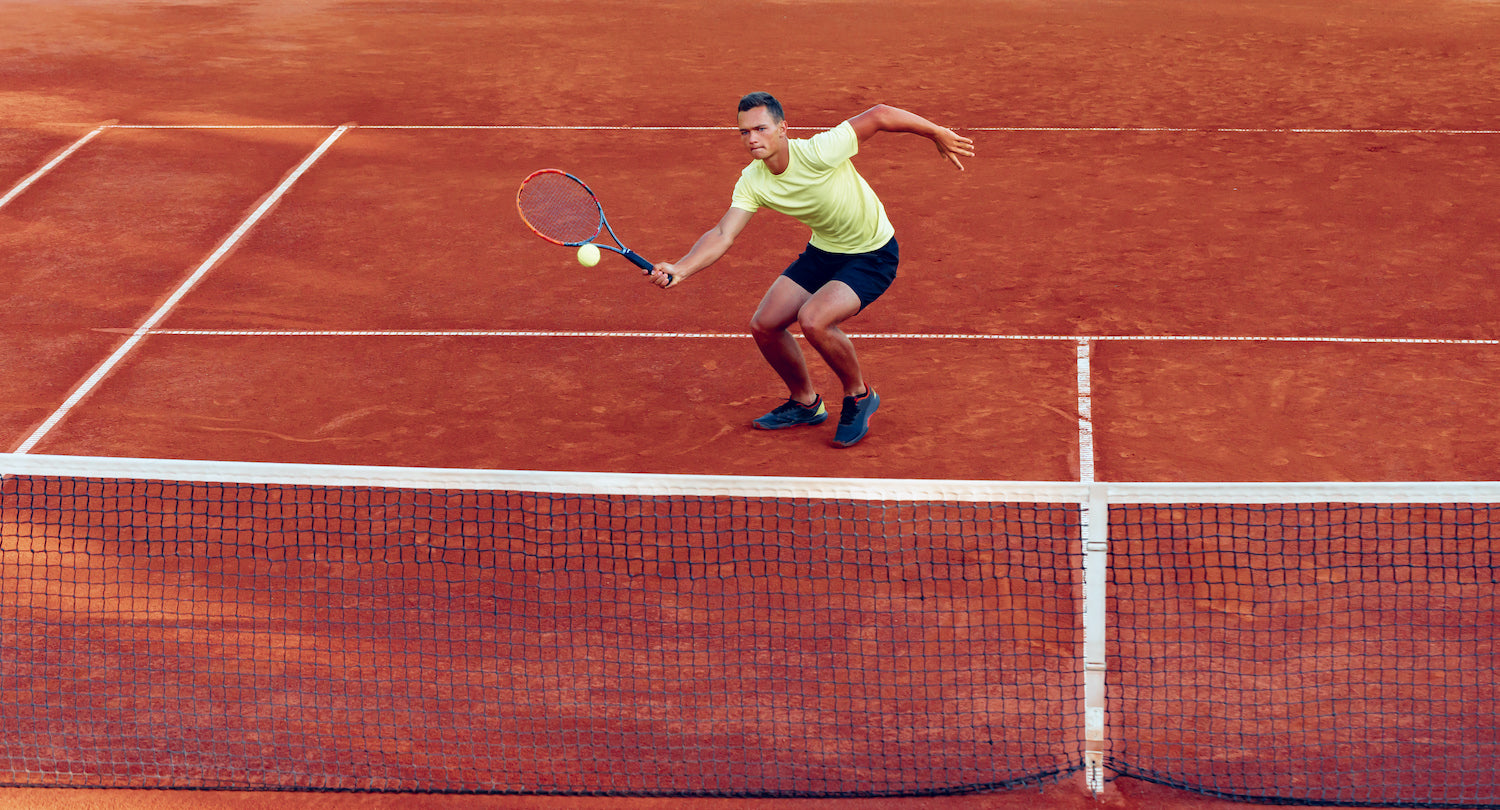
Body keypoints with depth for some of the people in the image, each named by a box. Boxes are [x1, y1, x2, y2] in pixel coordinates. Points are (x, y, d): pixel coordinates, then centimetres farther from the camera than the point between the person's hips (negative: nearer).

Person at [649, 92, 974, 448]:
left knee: (813, 320, -28)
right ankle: (805, 403, 27)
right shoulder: (752, 182, -13)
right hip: (823, 251, 7)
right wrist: (680, 269, -37)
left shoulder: (819, 152, -32)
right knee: (764, 325, 0)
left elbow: (880, 115, -23)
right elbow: (723, 235, -19)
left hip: (873, 255, -7)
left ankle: (859, 395, 0)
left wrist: (938, 135, -11)